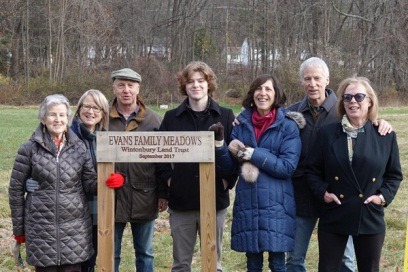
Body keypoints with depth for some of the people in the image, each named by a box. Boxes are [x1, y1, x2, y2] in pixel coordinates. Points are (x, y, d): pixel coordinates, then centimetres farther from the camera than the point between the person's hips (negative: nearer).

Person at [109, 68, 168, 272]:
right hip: (112, 197, 0)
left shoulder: (153, 119, 1)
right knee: (110, 255, 9)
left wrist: (163, 194, 0)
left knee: (145, 253, 13)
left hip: (144, 197, 1)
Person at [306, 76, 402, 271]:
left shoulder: (386, 136, 1)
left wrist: (384, 196, -7)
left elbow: (394, 174, 9)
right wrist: (323, 192, -11)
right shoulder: (327, 134, 1)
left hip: (370, 219, 0)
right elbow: (313, 171, 6)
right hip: (333, 218, 0)